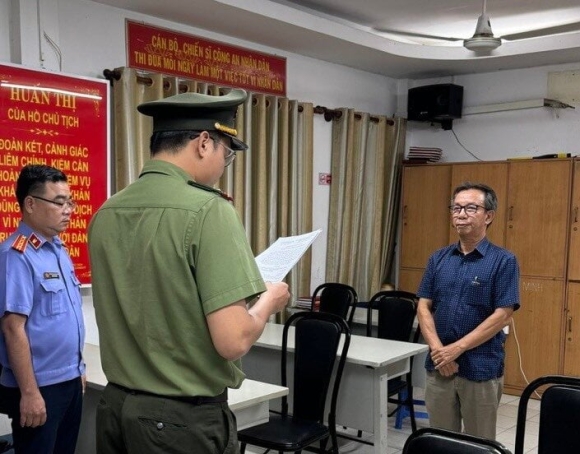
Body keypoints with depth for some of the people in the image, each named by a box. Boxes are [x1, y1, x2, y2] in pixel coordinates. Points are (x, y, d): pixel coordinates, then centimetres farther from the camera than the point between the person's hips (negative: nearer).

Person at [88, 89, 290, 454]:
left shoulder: (106, 213, 1)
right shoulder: (207, 210, -19)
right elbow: (233, 341, -23)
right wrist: (268, 301, -4)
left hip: (116, 406, 6)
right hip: (184, 419, -6)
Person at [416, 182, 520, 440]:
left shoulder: (503, 260, -6)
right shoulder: (438, 259, 7)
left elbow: (502, 315, -12)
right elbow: (424, 307, 4)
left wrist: (457, 348, -16)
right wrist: (438, 350, -12)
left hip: (482, 368, -4)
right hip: (438, 366, 4)